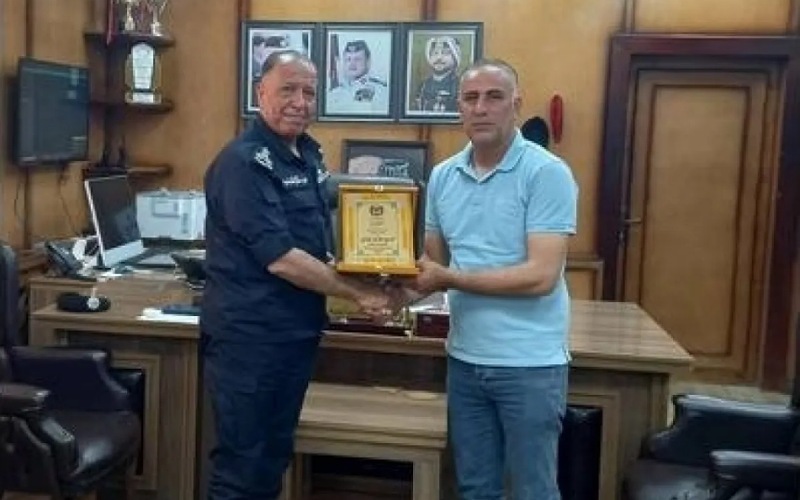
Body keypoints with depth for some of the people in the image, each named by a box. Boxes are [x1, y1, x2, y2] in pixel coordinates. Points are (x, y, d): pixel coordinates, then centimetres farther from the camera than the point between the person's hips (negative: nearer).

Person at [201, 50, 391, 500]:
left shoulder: (309, 153, 9)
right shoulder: (243, 161, -18)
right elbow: (280, 258, -23)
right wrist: (356, 292, -16)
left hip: (298, 330, 9)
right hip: (249, 336, -9)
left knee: (275, 456, 19)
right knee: (241, 463, 2)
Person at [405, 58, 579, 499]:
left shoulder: (547, 173, -13)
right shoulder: (443, 176, 6)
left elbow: (541, 276, -20)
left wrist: (449, 278, -20)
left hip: (529, 363, -5)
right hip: (464, 358, 6)